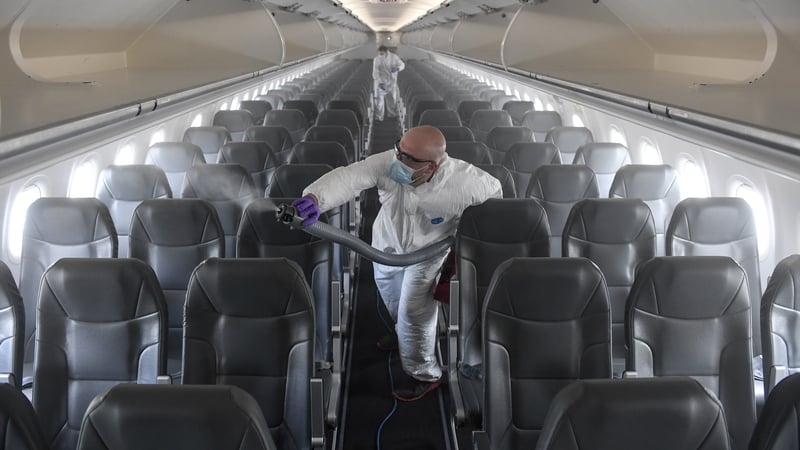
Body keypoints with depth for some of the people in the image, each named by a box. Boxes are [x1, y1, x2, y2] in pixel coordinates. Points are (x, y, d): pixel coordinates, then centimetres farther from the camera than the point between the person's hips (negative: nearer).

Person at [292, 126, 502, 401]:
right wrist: (316, 197, -72)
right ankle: (402, 331, 62)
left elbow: (494, 192, -17)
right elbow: (347, 177, -51)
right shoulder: (387, 164, -37)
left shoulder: (462, 181, -38)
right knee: (390, 295, 28)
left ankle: (424, 374, 24)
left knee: (413, 312, -3)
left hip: (427, 251, -4)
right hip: (387, 244, 4)